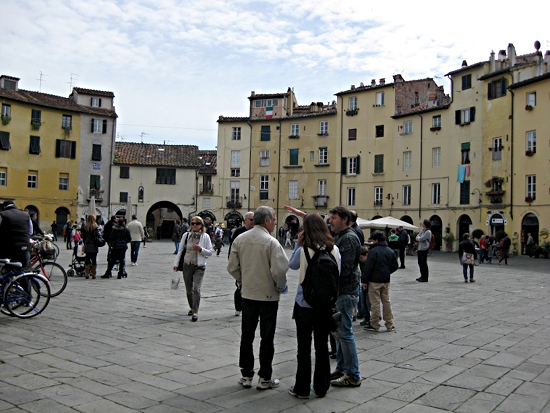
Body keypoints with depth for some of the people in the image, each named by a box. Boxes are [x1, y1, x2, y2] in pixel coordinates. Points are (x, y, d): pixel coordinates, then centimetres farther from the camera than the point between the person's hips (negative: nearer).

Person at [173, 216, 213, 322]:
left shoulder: (205, 237, -2)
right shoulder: (186, 235, 4)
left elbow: (210, 252, 0)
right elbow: (180, 250, 9)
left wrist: (200, 249, -17)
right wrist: (176, 263, 4)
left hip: (199, 266, -3)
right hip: (187, 265, 3)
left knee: (196, 289, -13)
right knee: (188, 289, 12)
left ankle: (195, 312, -9)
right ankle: (192, 308, 31)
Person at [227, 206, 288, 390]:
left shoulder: (239, 239, 0)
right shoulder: (271, 242, -17)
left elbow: (232, 267, 4)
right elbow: (278, 270, -20)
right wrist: (281, 286, -2)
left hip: (247, 294, 5)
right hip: (268, 295, -5)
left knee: (247, 335, 14)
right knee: (267, 338, 7)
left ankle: (246, 375, 21)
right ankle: (265, 378, 15)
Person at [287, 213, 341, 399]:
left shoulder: (303, 250, -16)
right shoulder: (334, 250, -6)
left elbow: (292, 265, 4)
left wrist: (298, 244, 1)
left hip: (305, 304, -3)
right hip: (326, 305, 3)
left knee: (304, 348, 8)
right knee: (322, 346, 14)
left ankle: (302, 389, 18)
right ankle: (321, 387, 23)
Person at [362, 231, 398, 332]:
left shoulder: (373, 251, -14)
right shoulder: (390, 251, 7)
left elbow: (368, 267, -15)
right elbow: (395, 266, 13)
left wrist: (364, 280, -9)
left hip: (375, 281, -6)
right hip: (386, 281, 7)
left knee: (375, 303, 1)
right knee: (386, 302, 12)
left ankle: (375, 325, 8)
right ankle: (390, 325, 16)